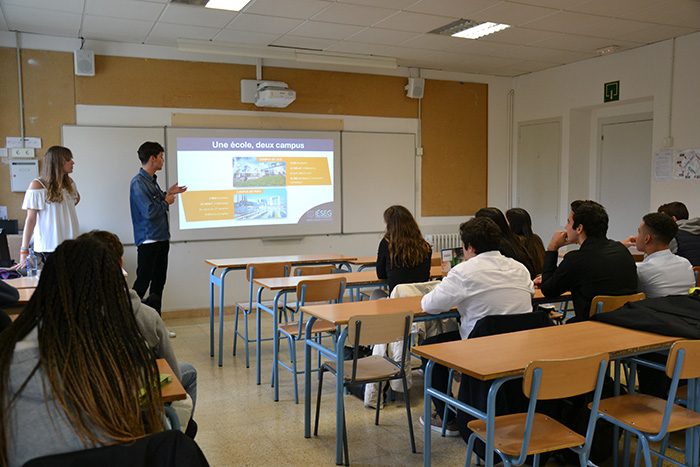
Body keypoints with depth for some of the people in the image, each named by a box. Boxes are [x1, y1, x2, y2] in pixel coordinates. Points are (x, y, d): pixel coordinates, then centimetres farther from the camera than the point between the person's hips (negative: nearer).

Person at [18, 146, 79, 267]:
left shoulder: (69, 182, 7)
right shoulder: (37, 185, -8)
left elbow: (77, 198, 29)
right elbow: (31, 219, -9)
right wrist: (24, 251, -12)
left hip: (70, 245, 5)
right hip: (48, 248, -5)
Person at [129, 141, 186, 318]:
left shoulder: (152, 180, 13)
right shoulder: (138, 183, -16)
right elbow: (149, 212, -23)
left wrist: (168, 193, 11)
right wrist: (166, 202, -9)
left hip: (161, 238, 10)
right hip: (148, 240, -10)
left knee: (158, 283, 14)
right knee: (142, 284, -5)